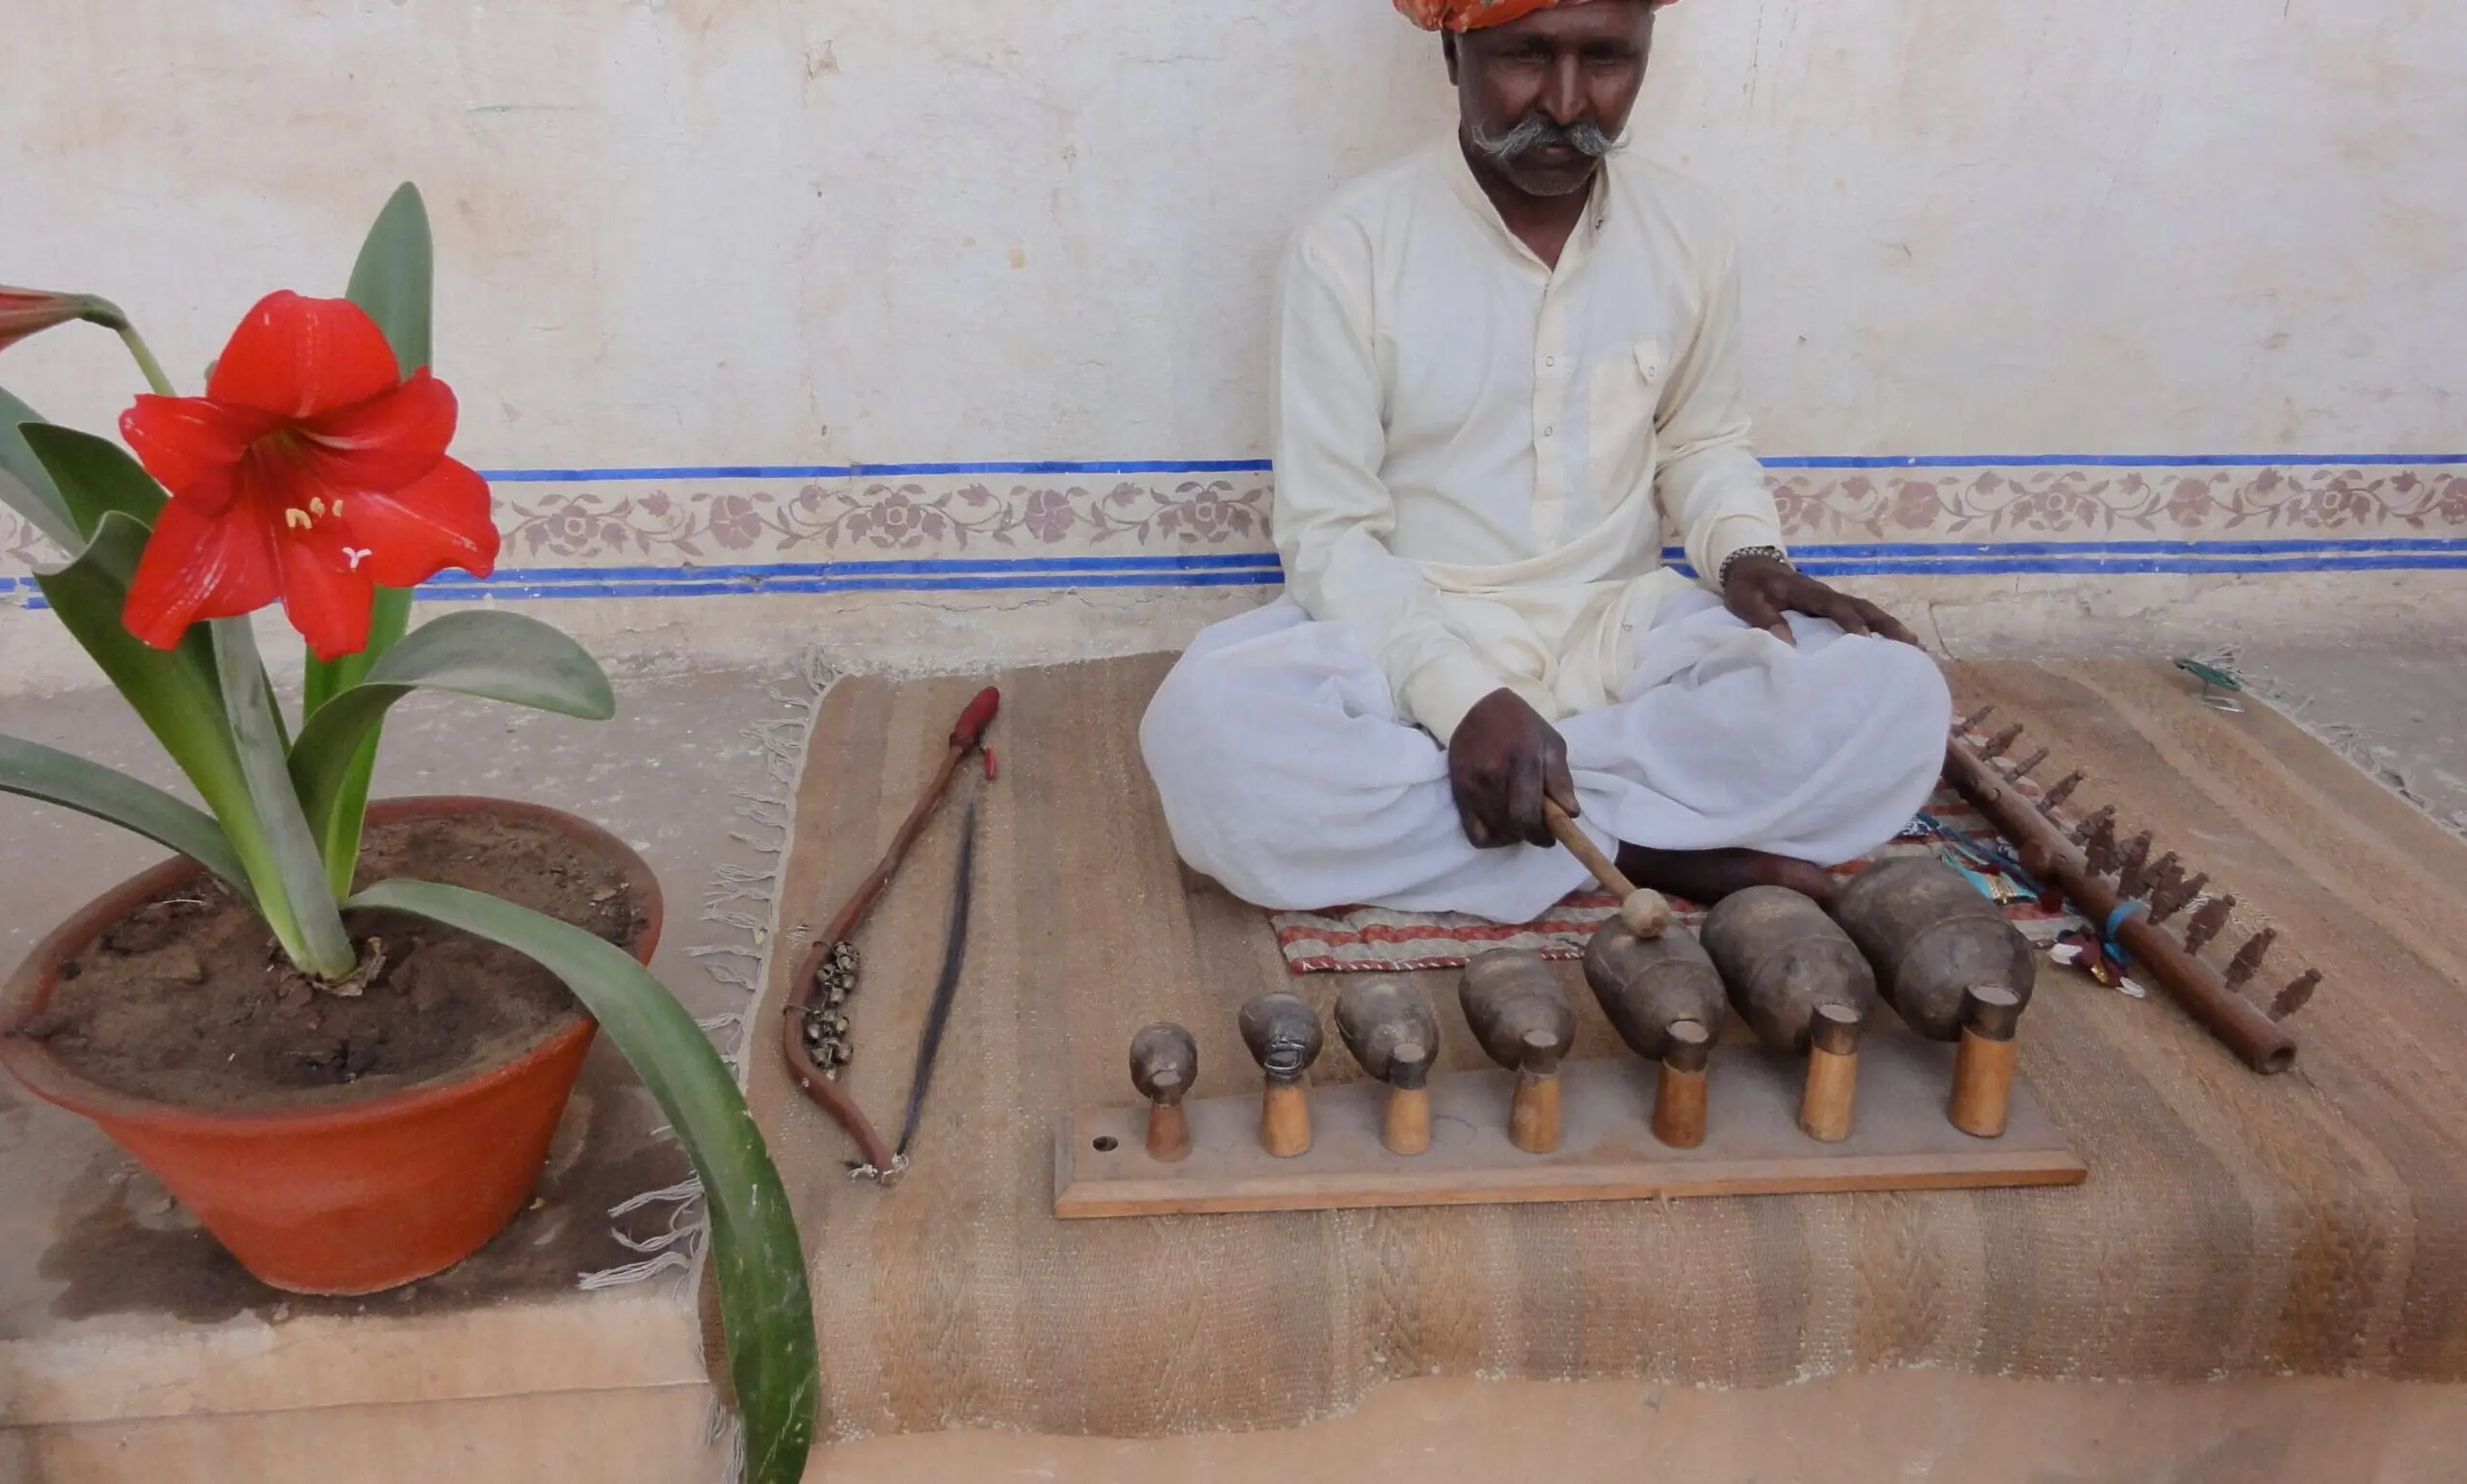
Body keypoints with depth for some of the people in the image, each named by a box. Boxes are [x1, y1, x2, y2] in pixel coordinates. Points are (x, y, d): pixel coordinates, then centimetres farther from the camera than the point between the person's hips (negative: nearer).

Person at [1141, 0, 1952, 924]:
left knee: (1894, 701, -22)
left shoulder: (1690, 234, 1)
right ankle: (1640, 848, -25)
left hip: (1620, 632, 3)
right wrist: (1464, 698, -27)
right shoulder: (1349, 247, -11)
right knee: (1207, 730, -35)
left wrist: (1745, 555, -5)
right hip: (1411, 641, -2)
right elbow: (1329, 534, -11)